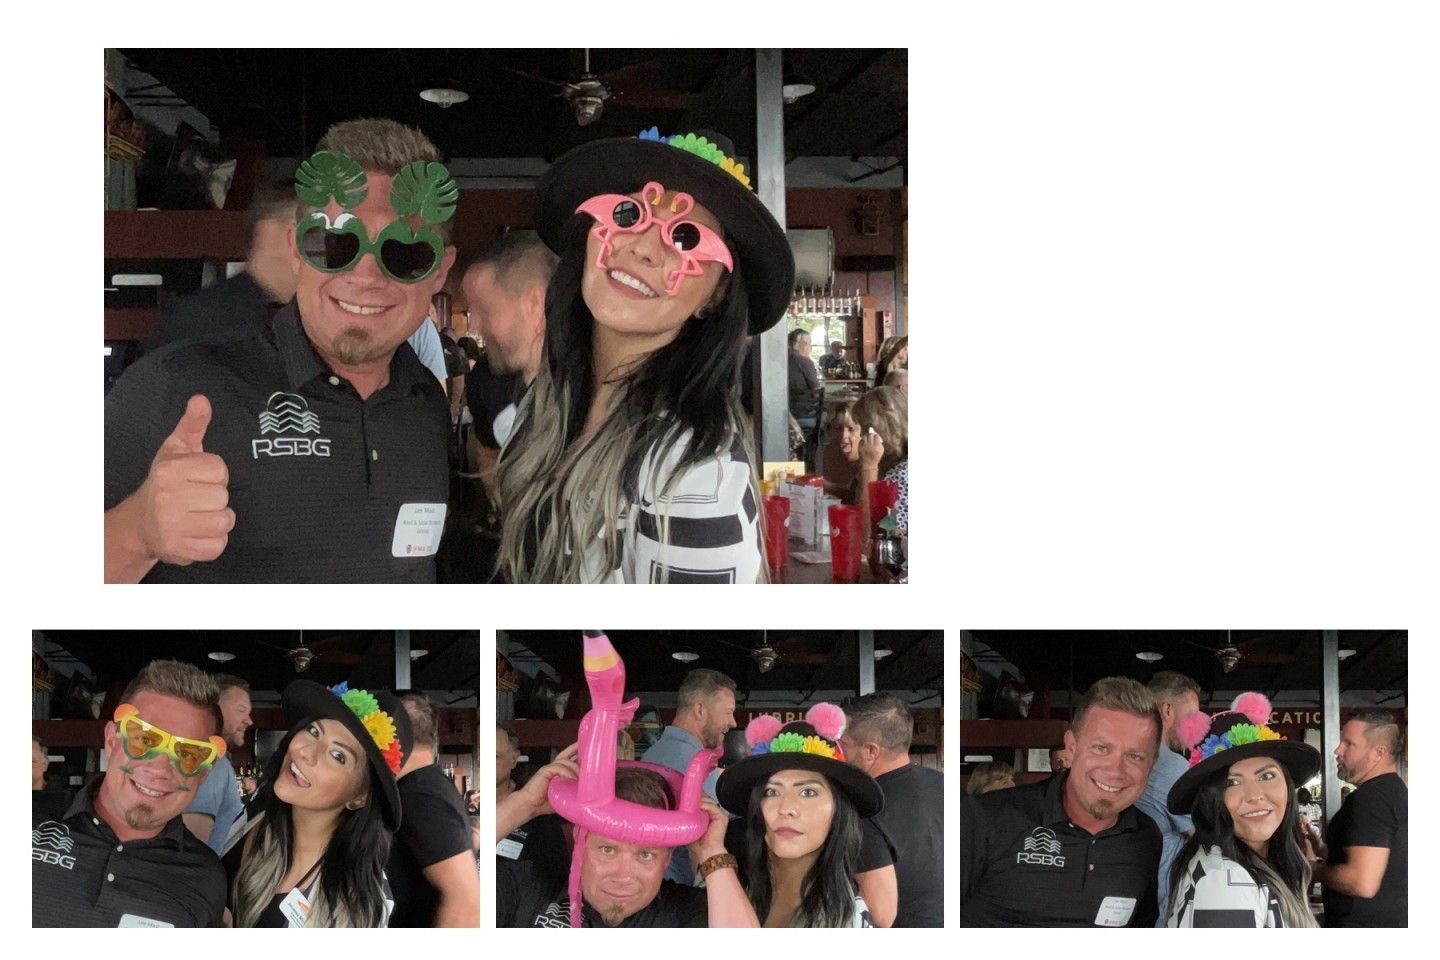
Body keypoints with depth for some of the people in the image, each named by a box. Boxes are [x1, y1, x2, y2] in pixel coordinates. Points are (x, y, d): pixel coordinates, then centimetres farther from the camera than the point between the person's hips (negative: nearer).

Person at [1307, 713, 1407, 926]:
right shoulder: (1395, 791, 14)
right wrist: (1325, 851, 12)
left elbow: (1363, 883, -28)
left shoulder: (1370, 797, -19)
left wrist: (1313, 867, -11)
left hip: (1367, 925, -10)